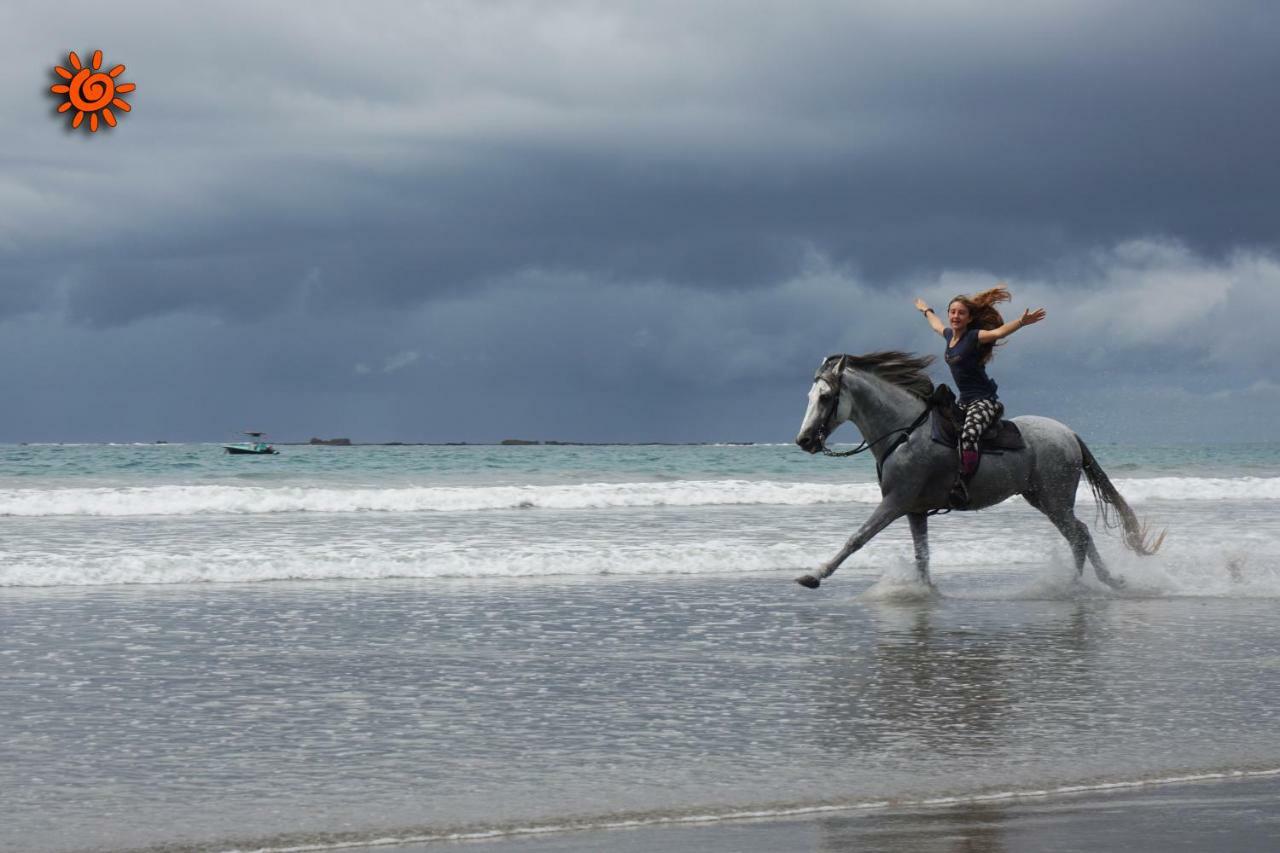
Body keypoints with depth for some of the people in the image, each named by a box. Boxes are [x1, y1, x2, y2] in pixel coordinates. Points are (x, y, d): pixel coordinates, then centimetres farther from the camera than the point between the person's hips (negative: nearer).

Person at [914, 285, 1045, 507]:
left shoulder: (973, 337, -12)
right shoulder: (950, 336, 11)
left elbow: (997, 332, -31)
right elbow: (937, 326, 36)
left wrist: (1021, 322, -48)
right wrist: (926, 311, 54)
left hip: (984, 401, -10)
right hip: (964, 401, 10)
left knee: (968, 436, -34)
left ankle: (961, 487, -43)